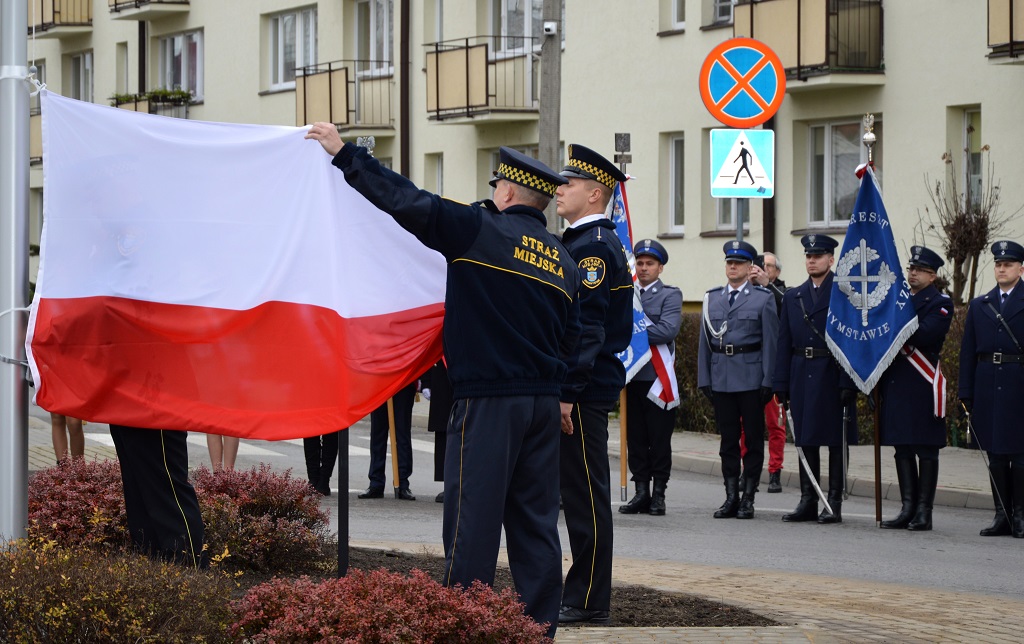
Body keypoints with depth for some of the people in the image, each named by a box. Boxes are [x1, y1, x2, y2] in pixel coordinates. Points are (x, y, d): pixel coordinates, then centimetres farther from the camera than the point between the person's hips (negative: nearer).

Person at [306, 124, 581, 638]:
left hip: (489, 401, -7)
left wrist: (344, 154, -2)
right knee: (534, 516, 10)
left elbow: (406, 203, -9)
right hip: (545, 402, 7)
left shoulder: (481, 230, -7)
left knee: (473, 517, -5)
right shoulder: (562, 259, 14)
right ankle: (540, 623, 11)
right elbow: (570, 338, 17)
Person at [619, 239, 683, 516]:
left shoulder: (670, 295, 1)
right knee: (635, 438, 5)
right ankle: (641, 492, 10)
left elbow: (668, 330, -13)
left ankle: (658, 494, 4)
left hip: (658, 376, -4)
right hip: (632, 376, 4)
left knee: (659, 438, -1)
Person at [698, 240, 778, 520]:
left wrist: (768, 381, -9)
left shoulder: (763, 298, 1)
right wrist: (704, 379, 5)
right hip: (721, 379, 3)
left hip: (751, 378, -3)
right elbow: (705, 342, 12)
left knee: (753, 438, 1)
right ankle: (731, 498, 10)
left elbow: (770, 342, -2)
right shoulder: (712, 298, 12)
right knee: (728, 439, 6)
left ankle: (748, 498, 5)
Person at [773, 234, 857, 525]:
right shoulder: (792, 297, 13)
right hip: (802, 377, 5)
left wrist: (848, 383, -15)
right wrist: (781, 384, 5)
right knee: (805, 440, 8)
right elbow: (784, 344, 12)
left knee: (836, 441, 0)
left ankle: (834, 504, 3)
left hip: (832, 378, -5)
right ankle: (808, 503, 13)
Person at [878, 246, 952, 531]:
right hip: (895, 383, 6)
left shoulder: (940, 304, -2)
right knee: (902, 449, 7)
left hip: (922, 386, -6)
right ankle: (908, 509, 10)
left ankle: (924, 512, -1)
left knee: (925, 450, -3)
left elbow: (924, 334, -18)